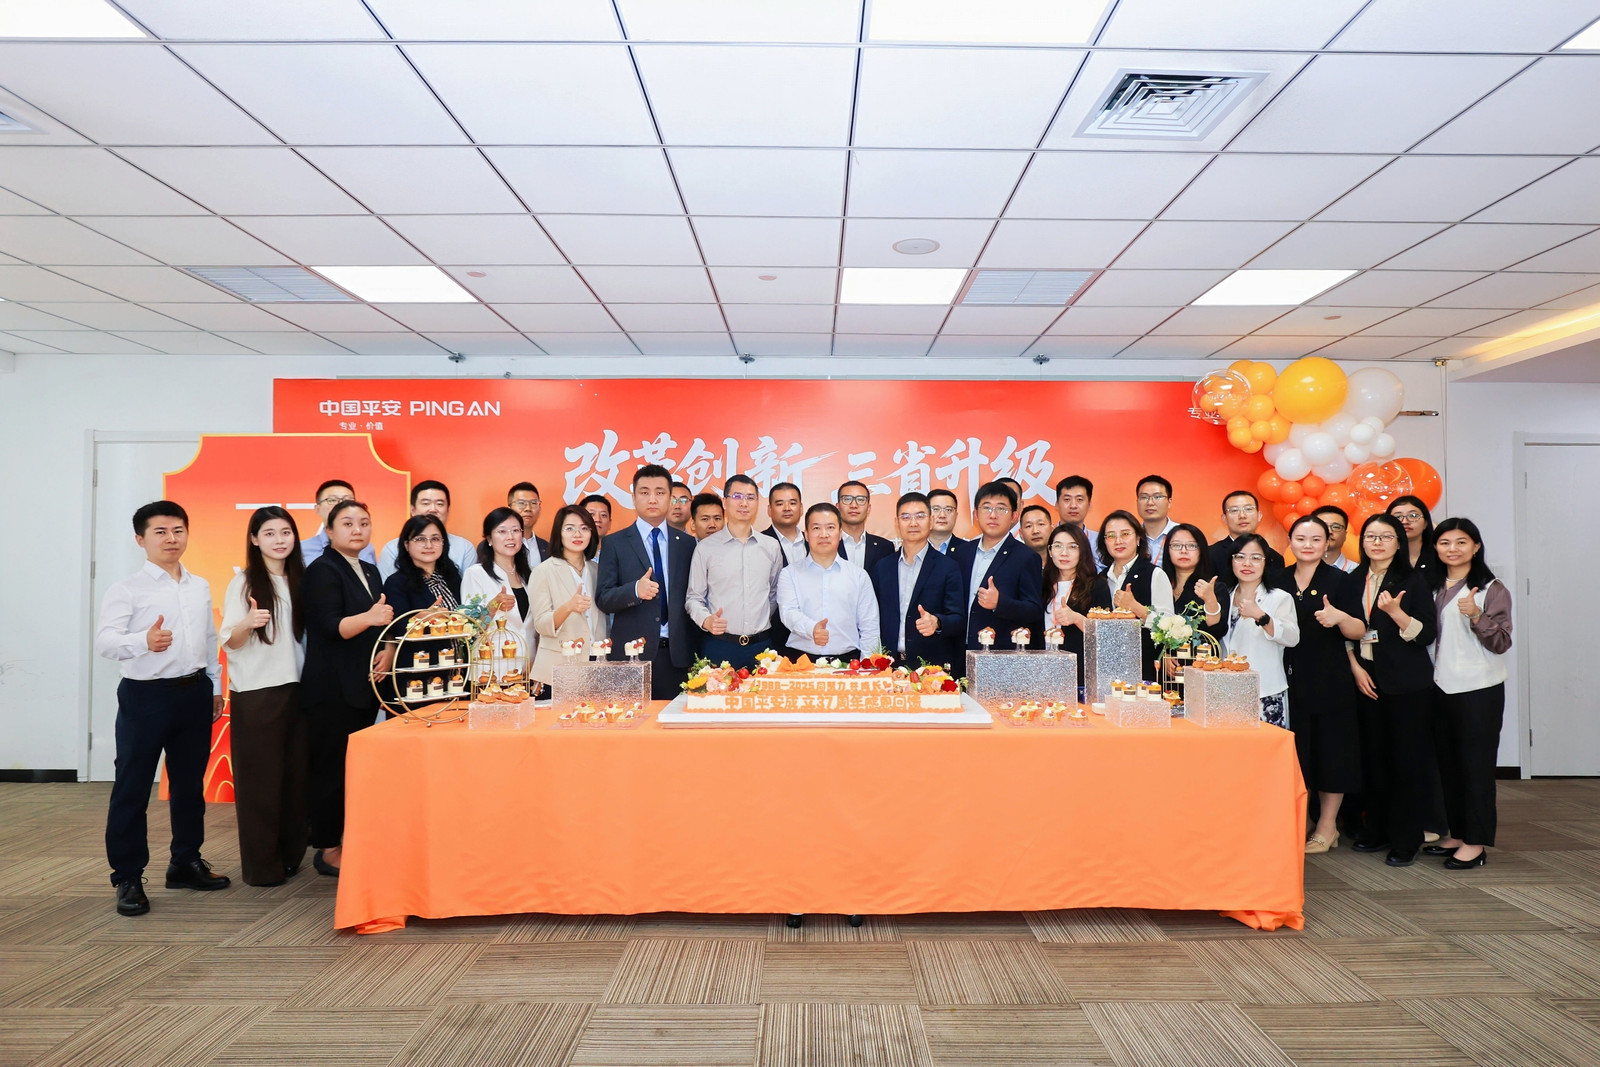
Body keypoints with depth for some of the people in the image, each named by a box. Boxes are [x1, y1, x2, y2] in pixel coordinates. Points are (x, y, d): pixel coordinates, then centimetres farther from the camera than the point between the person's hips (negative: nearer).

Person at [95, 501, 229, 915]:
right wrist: (145, 641, -37)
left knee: (189, 783, 14)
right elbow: (105, 640, -17)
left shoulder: (200, 587, 11)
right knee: (132, 788, 1)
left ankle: (186, 862, 28)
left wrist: (215, 686, 17)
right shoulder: (126, 590, -6)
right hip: (145, 695, -5)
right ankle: (128, 878, 14)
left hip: (194, 692, 5)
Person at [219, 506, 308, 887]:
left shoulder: (300, 581, 10)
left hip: (296, 689, 4)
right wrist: (247, 623, -27)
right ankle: (261, 865, 11)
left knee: (295, 776, 7)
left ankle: (290, 855, 19)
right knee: (260, 778, 0)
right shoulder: (243, 583, -3)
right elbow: (230, 641, -7)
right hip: (255, 693, -4)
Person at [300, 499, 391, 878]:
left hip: (365, 686, 7)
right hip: (332, 690, -7)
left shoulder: (371, 573, 15)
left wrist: (387, 654, 3)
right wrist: (369, 618, -36)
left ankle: (348, 840, 21)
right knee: (332, 768, -2)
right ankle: (328, 850, 9)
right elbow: (332, 626, -18)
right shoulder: (322, 571, -7)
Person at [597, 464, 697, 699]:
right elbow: (603, 599, -1)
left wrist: (696, 646, 1)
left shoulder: (686, 543, 11)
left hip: (676, 653, 2)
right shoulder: (614, 543, 4)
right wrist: (635, 590, -20)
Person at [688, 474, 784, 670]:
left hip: (761, 646, 2)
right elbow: (693, 597, 3)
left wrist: (762, 620, 10)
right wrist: (706, 620, -14)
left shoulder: (771, 546, 9)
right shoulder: (705, 548, 1)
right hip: (719, 645, -2)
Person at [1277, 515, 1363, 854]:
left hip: (1330, 679, -3)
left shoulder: (1339, 579, -2)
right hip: (1291, 678, 3)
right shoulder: (1281, 580, 8)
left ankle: (1327, 826, 16)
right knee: (1296, 751, 7)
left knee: (1330, 750, 4)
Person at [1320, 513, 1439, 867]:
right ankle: (1376, 831, 21)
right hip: (1367, 681, 4)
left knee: (1406, 760, -1)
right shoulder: (1353, 582, 9)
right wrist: (1355, 666, -5)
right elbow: (1346, 631, 9)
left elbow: (1427, 635, -10)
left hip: (1407, 684, -4)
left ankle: (1405, 840, 9)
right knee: (1372, 756, 9)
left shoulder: (1413, 581, -3)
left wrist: (1396, 612, -24)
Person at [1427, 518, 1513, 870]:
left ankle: (1476, 843, 9)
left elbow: (1501, 643, -11)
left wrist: (1477, 617, -25)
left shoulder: (1492, 589, -6)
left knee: (1476, 765, 0)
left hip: (1479, 689, -6)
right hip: (1441, 687, 6)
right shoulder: (1432, 587, 9)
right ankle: (1458, 834, 24)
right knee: (1448, 763, 12)